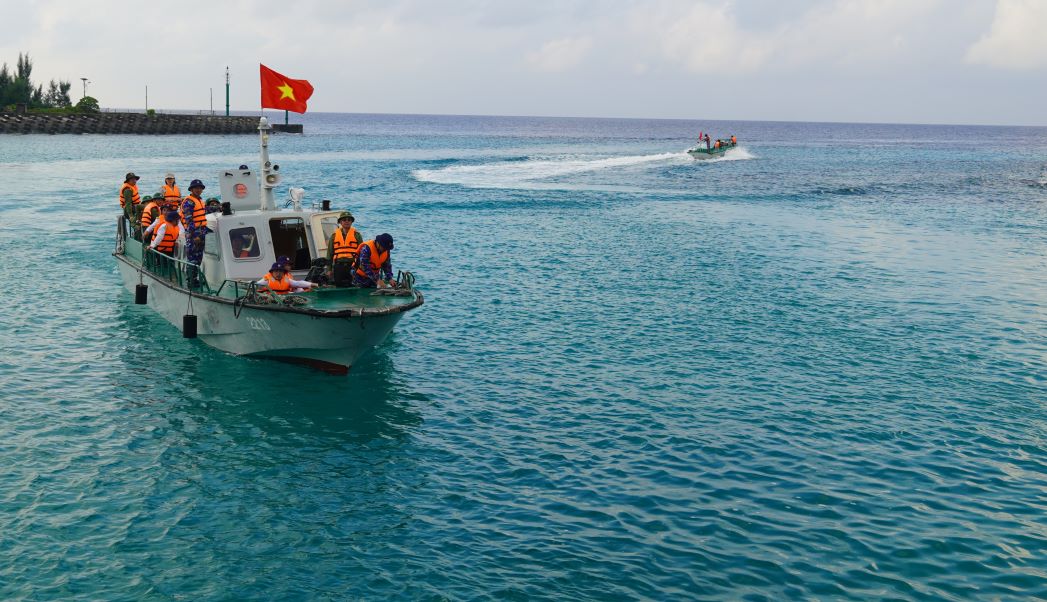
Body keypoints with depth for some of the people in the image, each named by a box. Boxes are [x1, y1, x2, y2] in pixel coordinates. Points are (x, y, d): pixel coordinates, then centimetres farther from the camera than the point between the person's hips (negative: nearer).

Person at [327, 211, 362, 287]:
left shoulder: (356, 234, 7)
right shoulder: (334, 235, 12)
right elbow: (330, 252, 15)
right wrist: (329, 268, 10)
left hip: (352, 266, -2)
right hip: (338, 266, 2)